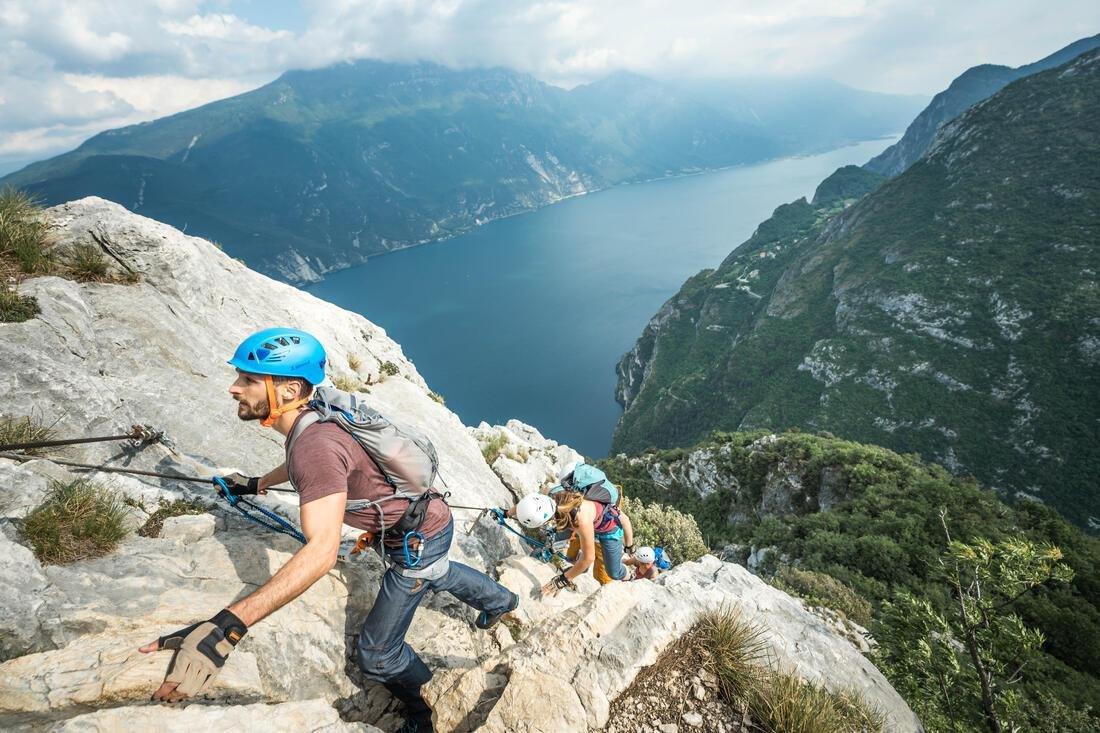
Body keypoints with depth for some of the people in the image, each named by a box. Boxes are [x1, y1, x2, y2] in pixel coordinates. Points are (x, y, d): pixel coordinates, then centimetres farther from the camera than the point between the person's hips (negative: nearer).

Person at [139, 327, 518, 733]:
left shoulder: (315, 444, -36)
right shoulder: (313, 418, -7)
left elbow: (322, 550, -45)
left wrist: (225, 626, -51)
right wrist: (256, 484, 34)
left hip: (419, 541, -9)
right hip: (429, 519, 9)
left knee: (377, 655, 3)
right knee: (434, 574, 37)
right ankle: (502, 600, 64)